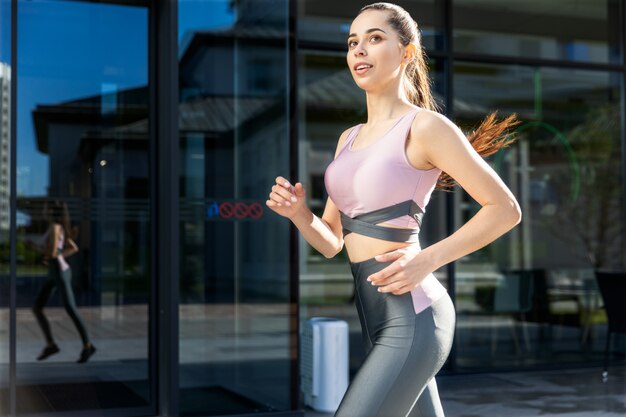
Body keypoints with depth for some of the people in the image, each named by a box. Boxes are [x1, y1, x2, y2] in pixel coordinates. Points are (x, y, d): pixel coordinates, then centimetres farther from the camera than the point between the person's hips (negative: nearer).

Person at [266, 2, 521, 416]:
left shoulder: (425, 126, -9)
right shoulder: (349, 138, 13)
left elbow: (506, 209, -8)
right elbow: (332, 241, 15)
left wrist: (425, 261, -17)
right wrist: (299, 213, -6)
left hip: (411, 320, -8)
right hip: (377, 319, 8)